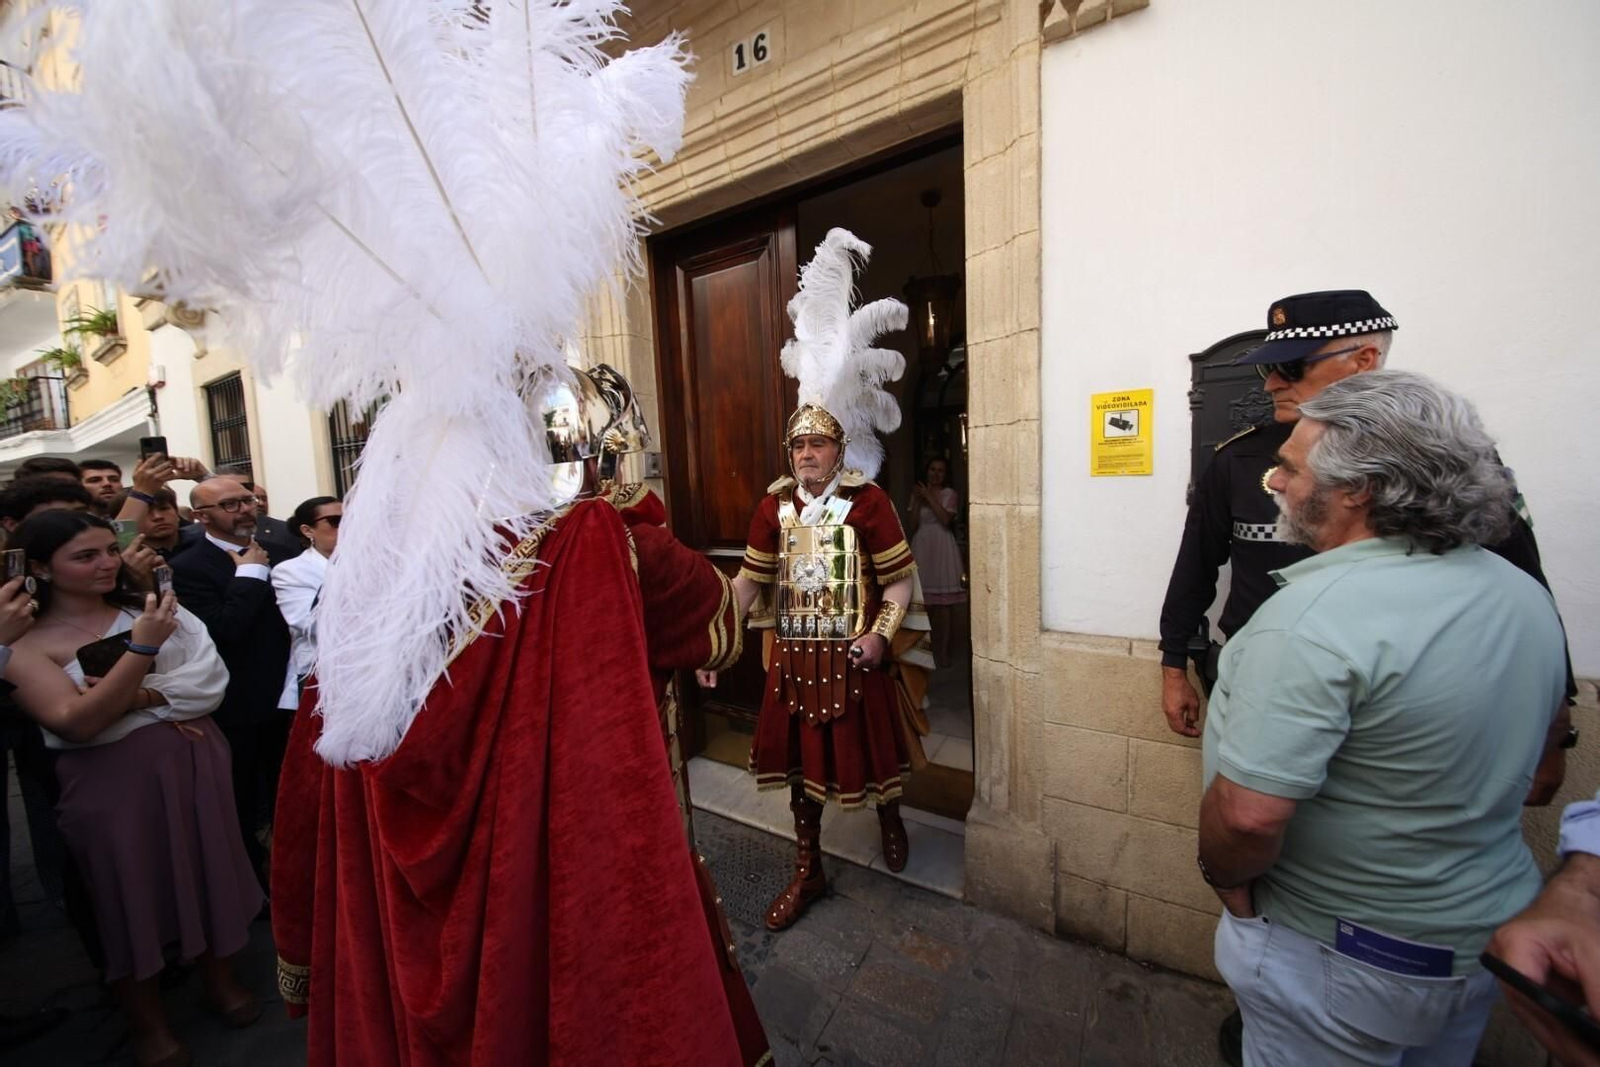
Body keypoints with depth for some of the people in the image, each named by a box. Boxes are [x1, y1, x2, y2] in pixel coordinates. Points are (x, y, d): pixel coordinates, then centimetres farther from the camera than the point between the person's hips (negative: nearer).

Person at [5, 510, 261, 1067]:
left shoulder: (149, 605, 1)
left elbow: (211, 676, -6)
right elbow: (77, 723, -18)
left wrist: (140, 697, -19)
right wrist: (142, 649, -26)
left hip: (194, 762, 2)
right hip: (112, 783, -2)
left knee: (206, 865, 14)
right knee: (133, 887, 11)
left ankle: (220, 978, 38)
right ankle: (147, 1022, 36)